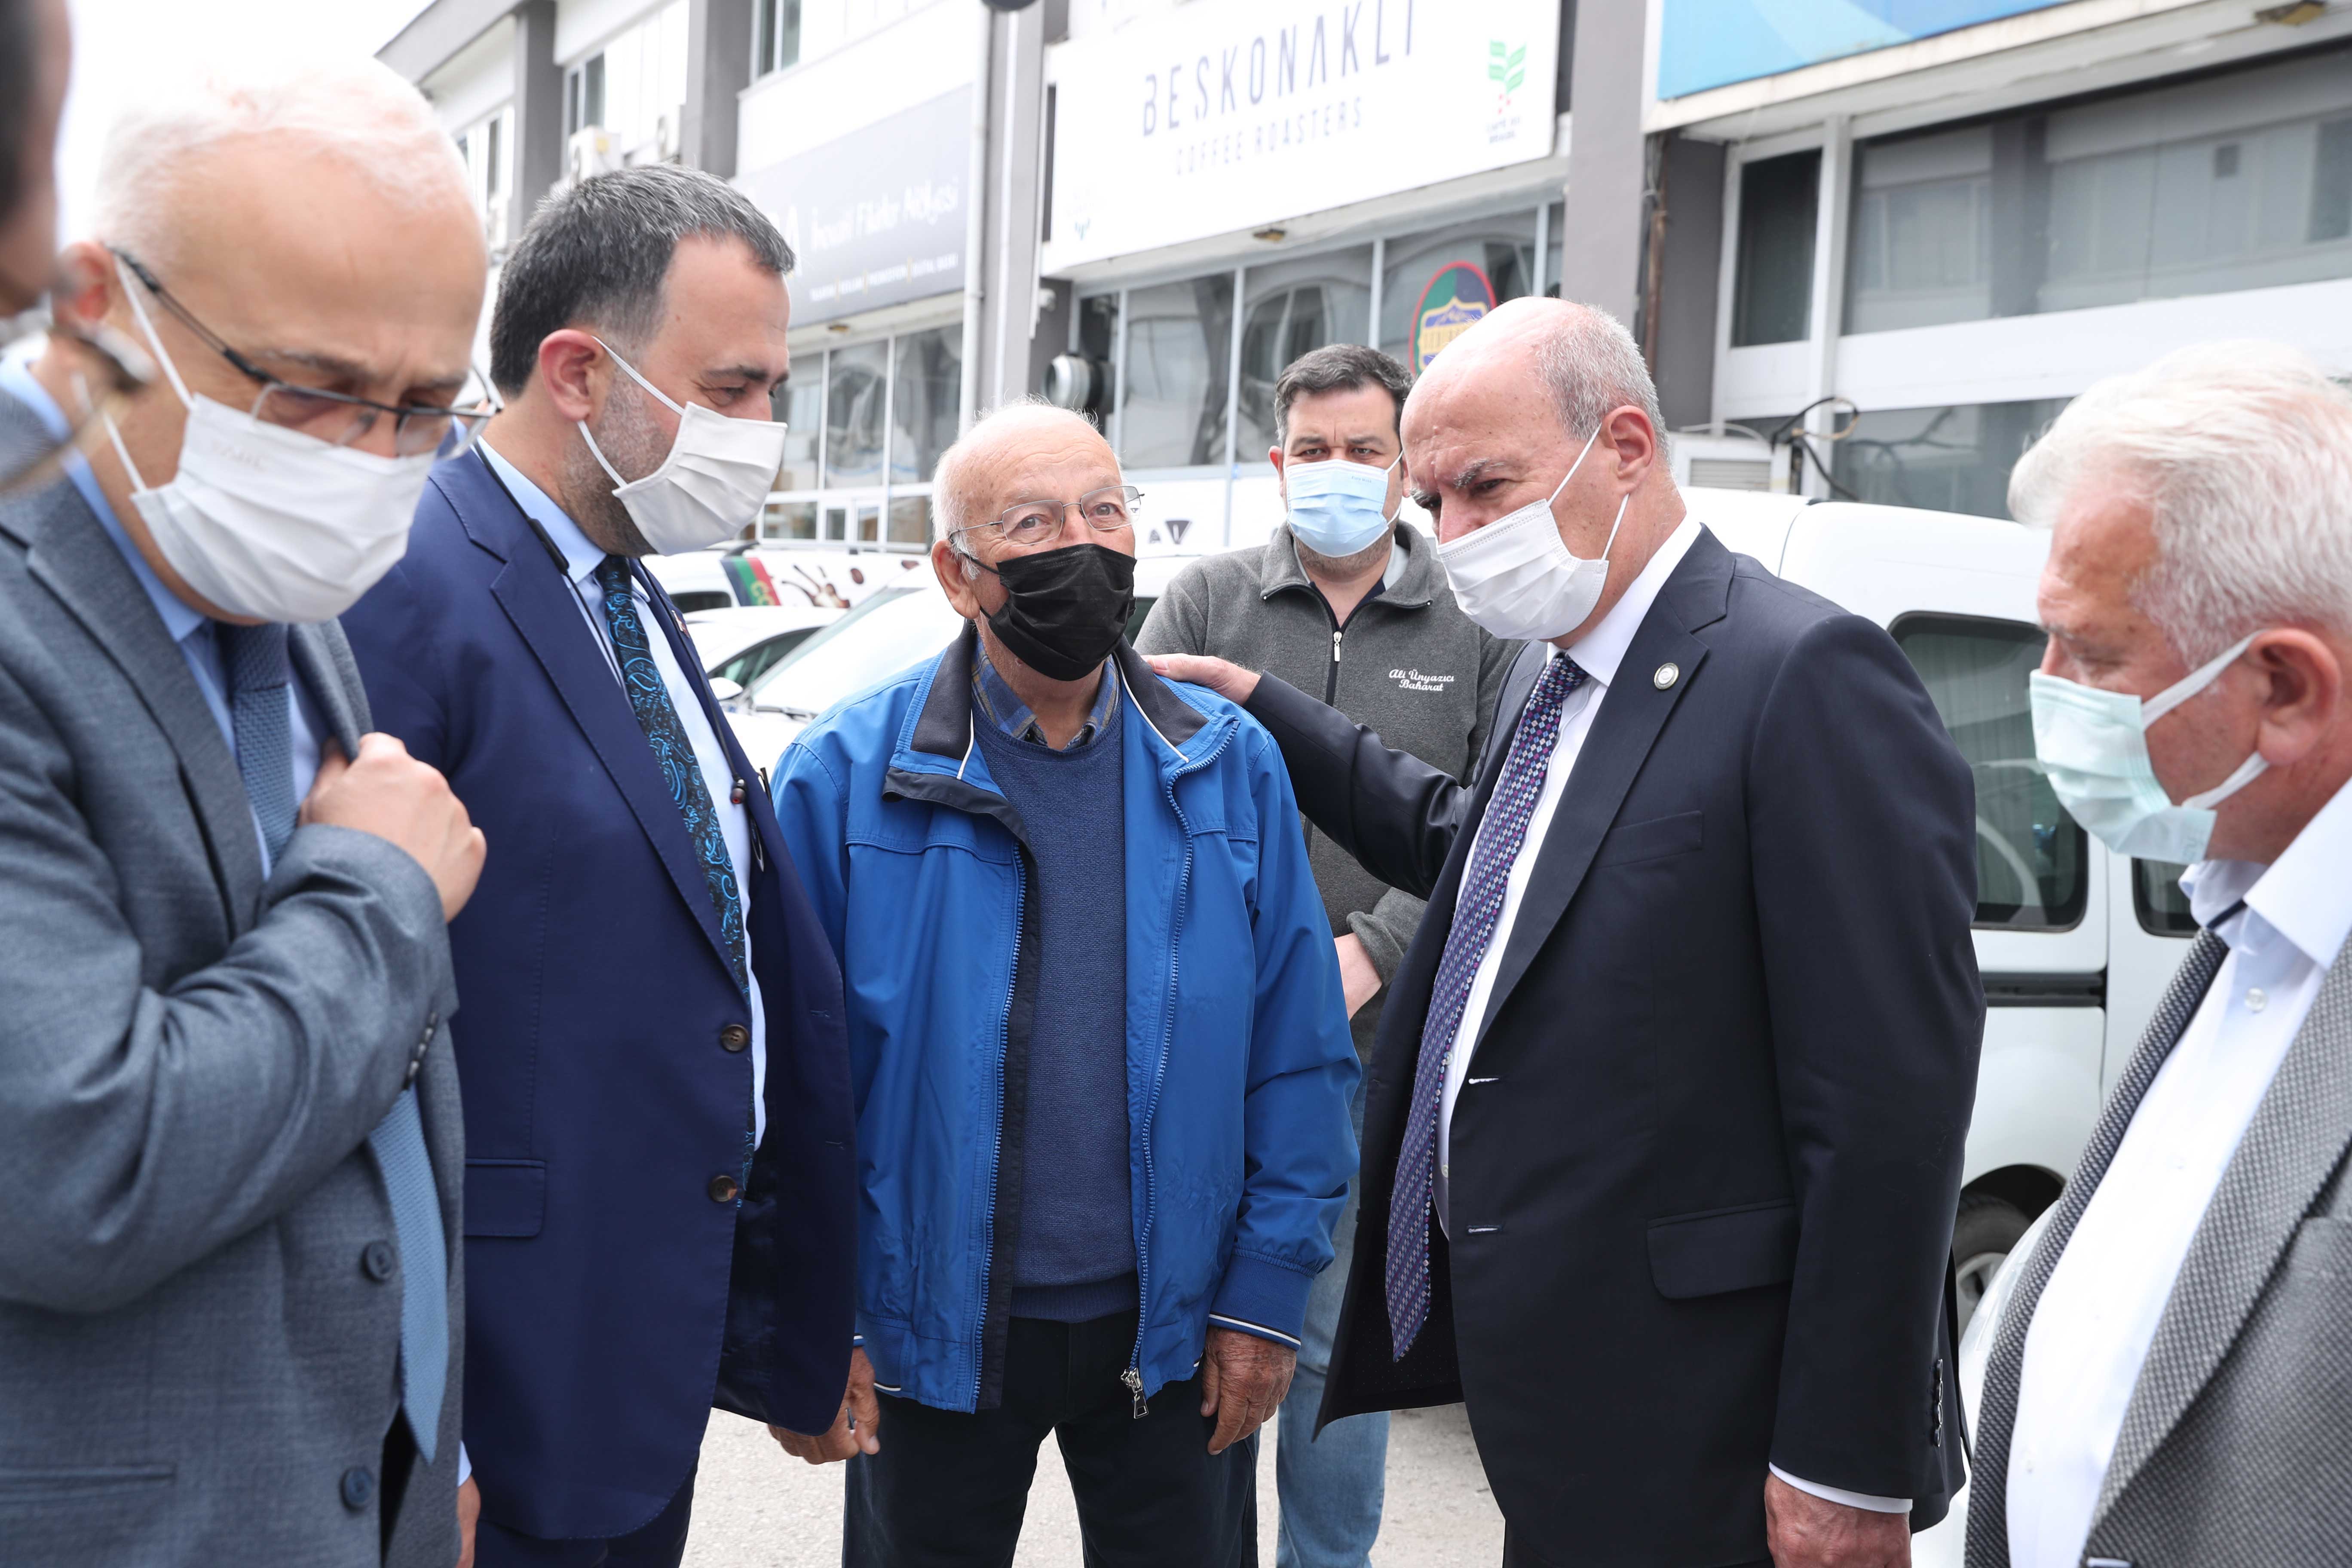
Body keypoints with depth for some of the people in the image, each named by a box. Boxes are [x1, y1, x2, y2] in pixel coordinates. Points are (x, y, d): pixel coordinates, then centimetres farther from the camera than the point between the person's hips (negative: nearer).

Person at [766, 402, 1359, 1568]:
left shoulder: (1231, 767, -2)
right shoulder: (843, 779, -8)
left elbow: (1297, 1056, 0)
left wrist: (1266, 1294, -2)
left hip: (1172, 1330, 2)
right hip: (930, 1333, -1)